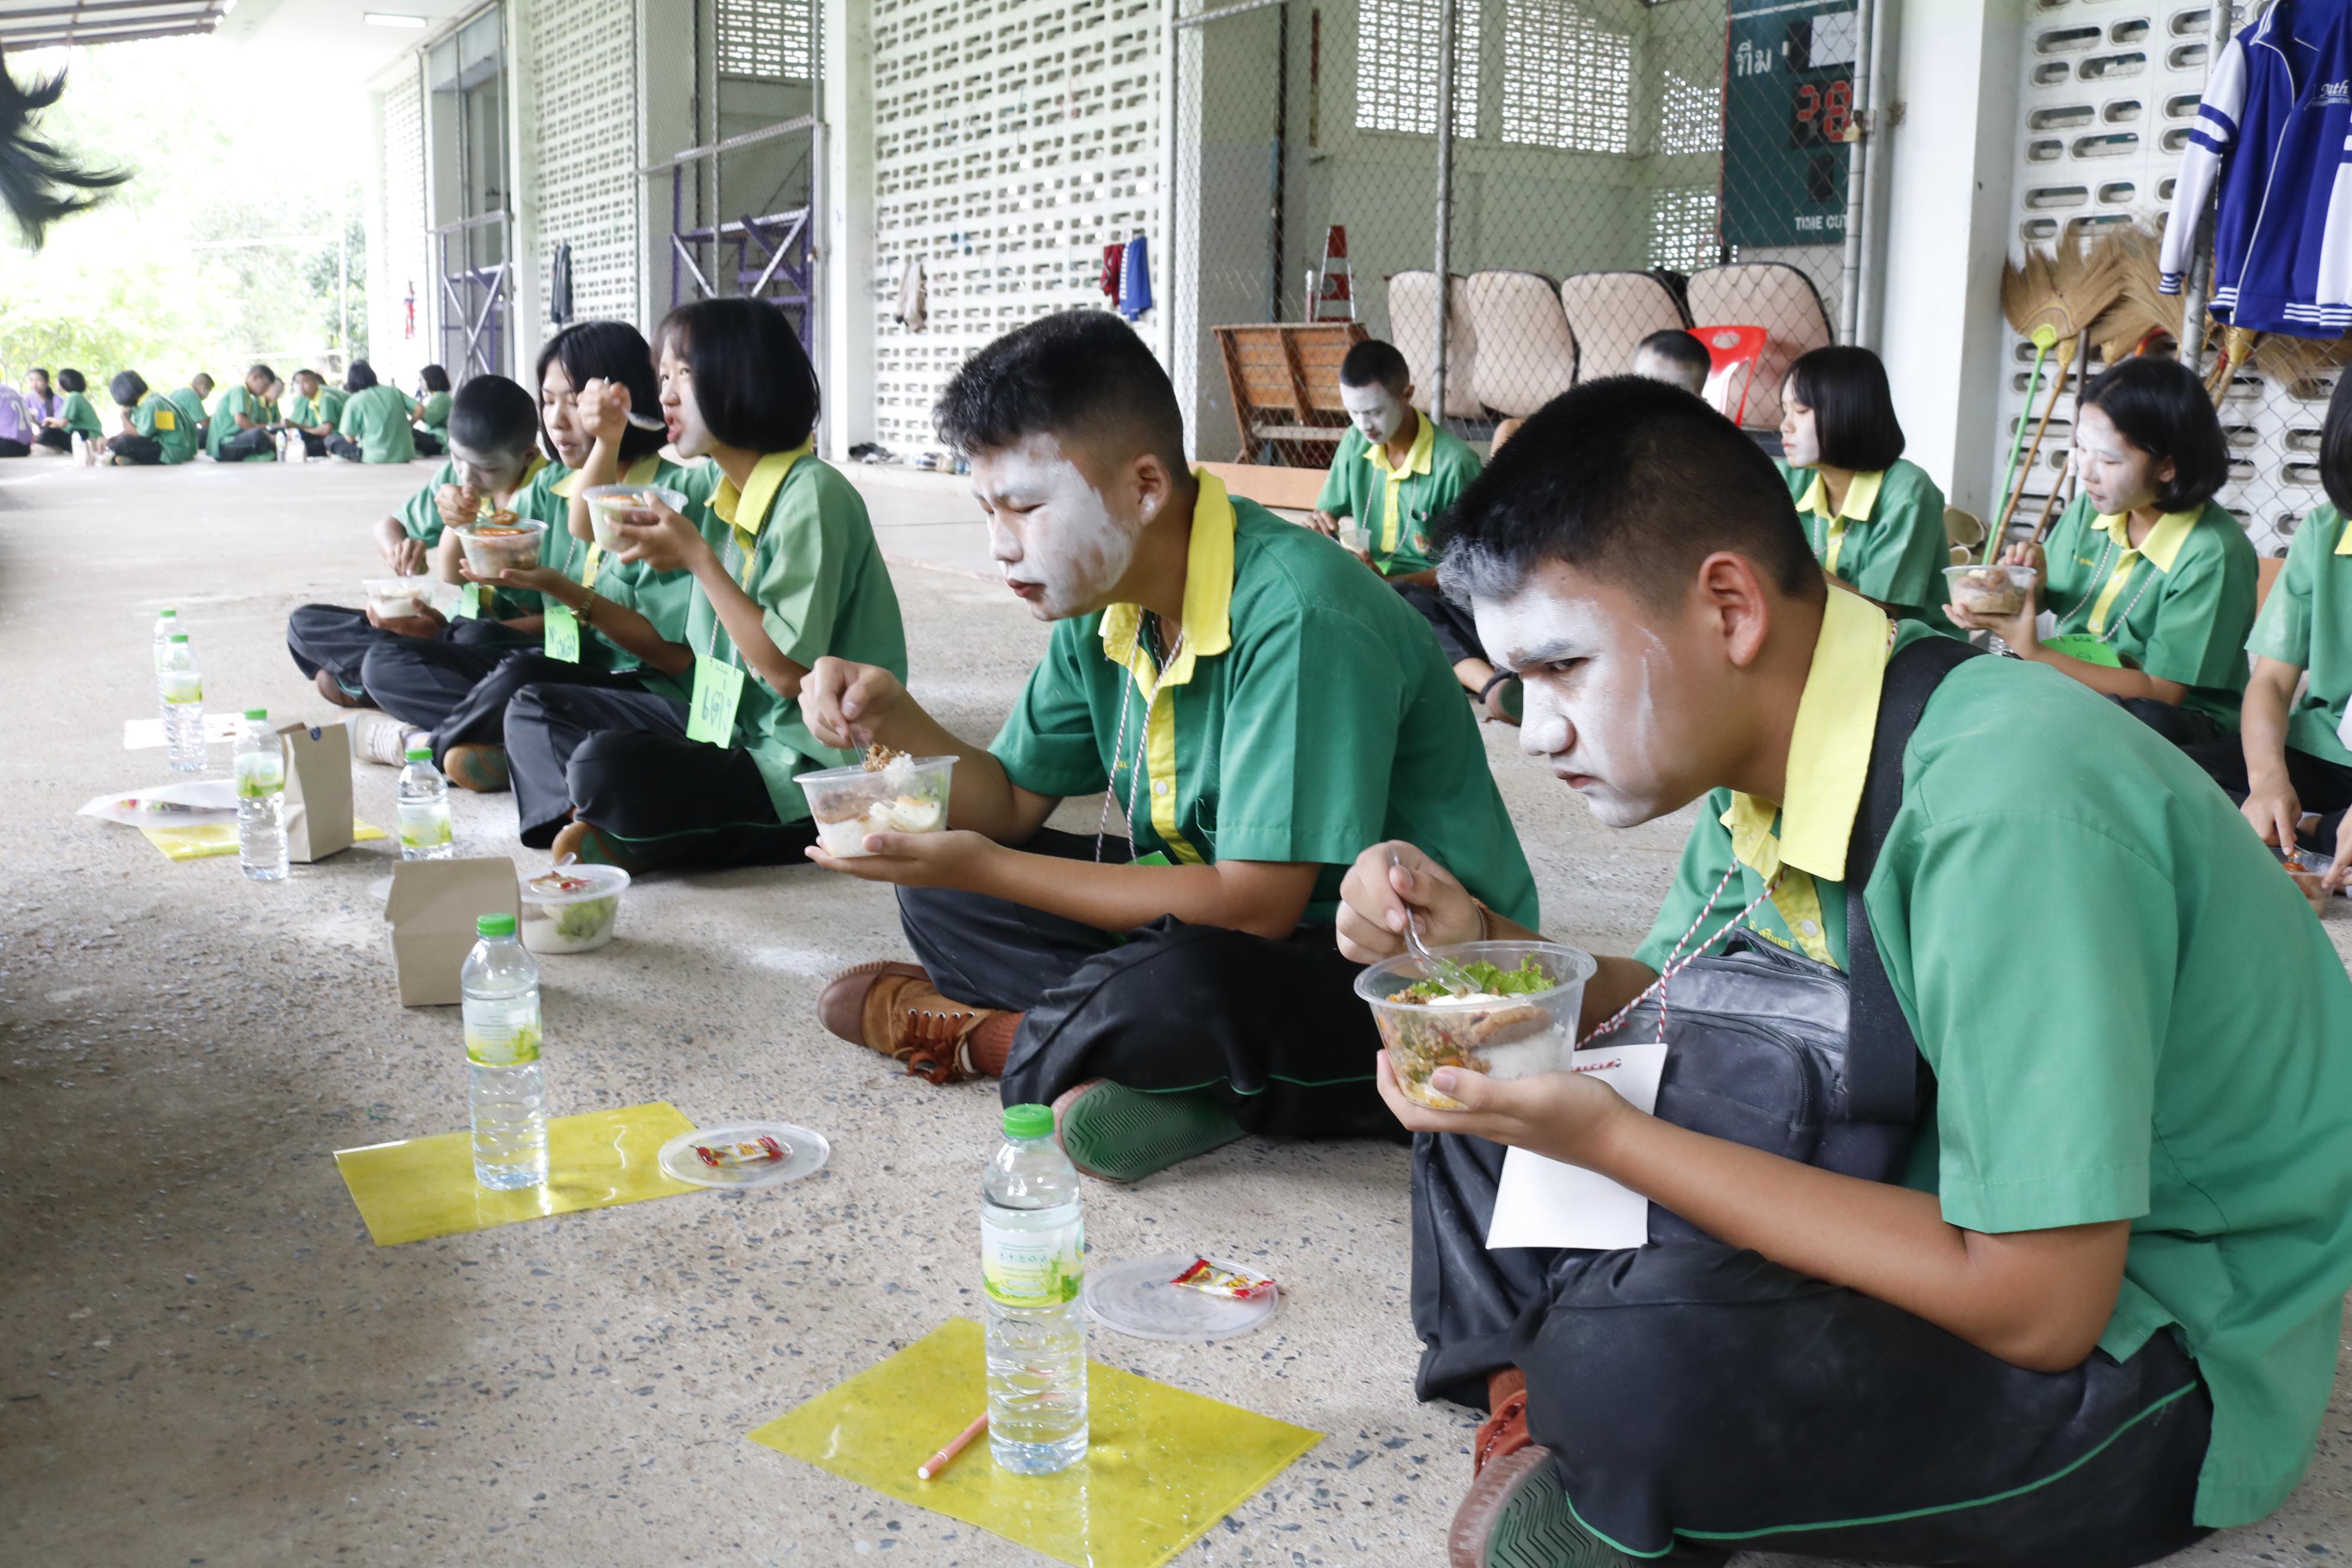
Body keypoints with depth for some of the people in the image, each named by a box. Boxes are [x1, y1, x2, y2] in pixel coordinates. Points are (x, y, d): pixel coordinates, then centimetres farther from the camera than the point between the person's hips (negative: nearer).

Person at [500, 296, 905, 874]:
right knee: (534, 710, 11)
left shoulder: (811, 495, -17)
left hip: (803, 777, -10)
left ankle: (622, 846, -1)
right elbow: (686, 659, 11)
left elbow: (788, 672, -21)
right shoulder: (725, 501, 10)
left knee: (604, 765, -31)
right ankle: (597, 830, -10)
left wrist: (698, 559, -17)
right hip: (725, 728, 10)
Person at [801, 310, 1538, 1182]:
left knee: (1185, 984, -39)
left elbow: (1255, 906, -27)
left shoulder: (1297, 617, -26)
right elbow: (1012, 804, 10)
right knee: (937, 891, 1)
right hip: (1215, 917, 9)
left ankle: (986, 1035, -8)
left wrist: (985, 869, -23)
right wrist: (894, 721, -11)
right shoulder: (1107, 598, 2)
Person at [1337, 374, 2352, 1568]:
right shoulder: (1775, 751, -5)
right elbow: (1666, 1002, 12)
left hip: (2157, 1347, -8)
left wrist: (1610, 1138, -28)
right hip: (1948, 1204, 8)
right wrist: (1483, 951, -8)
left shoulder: (2004, 810, -31)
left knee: (1643, 1358, -34)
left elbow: (2038, 1307, -30)